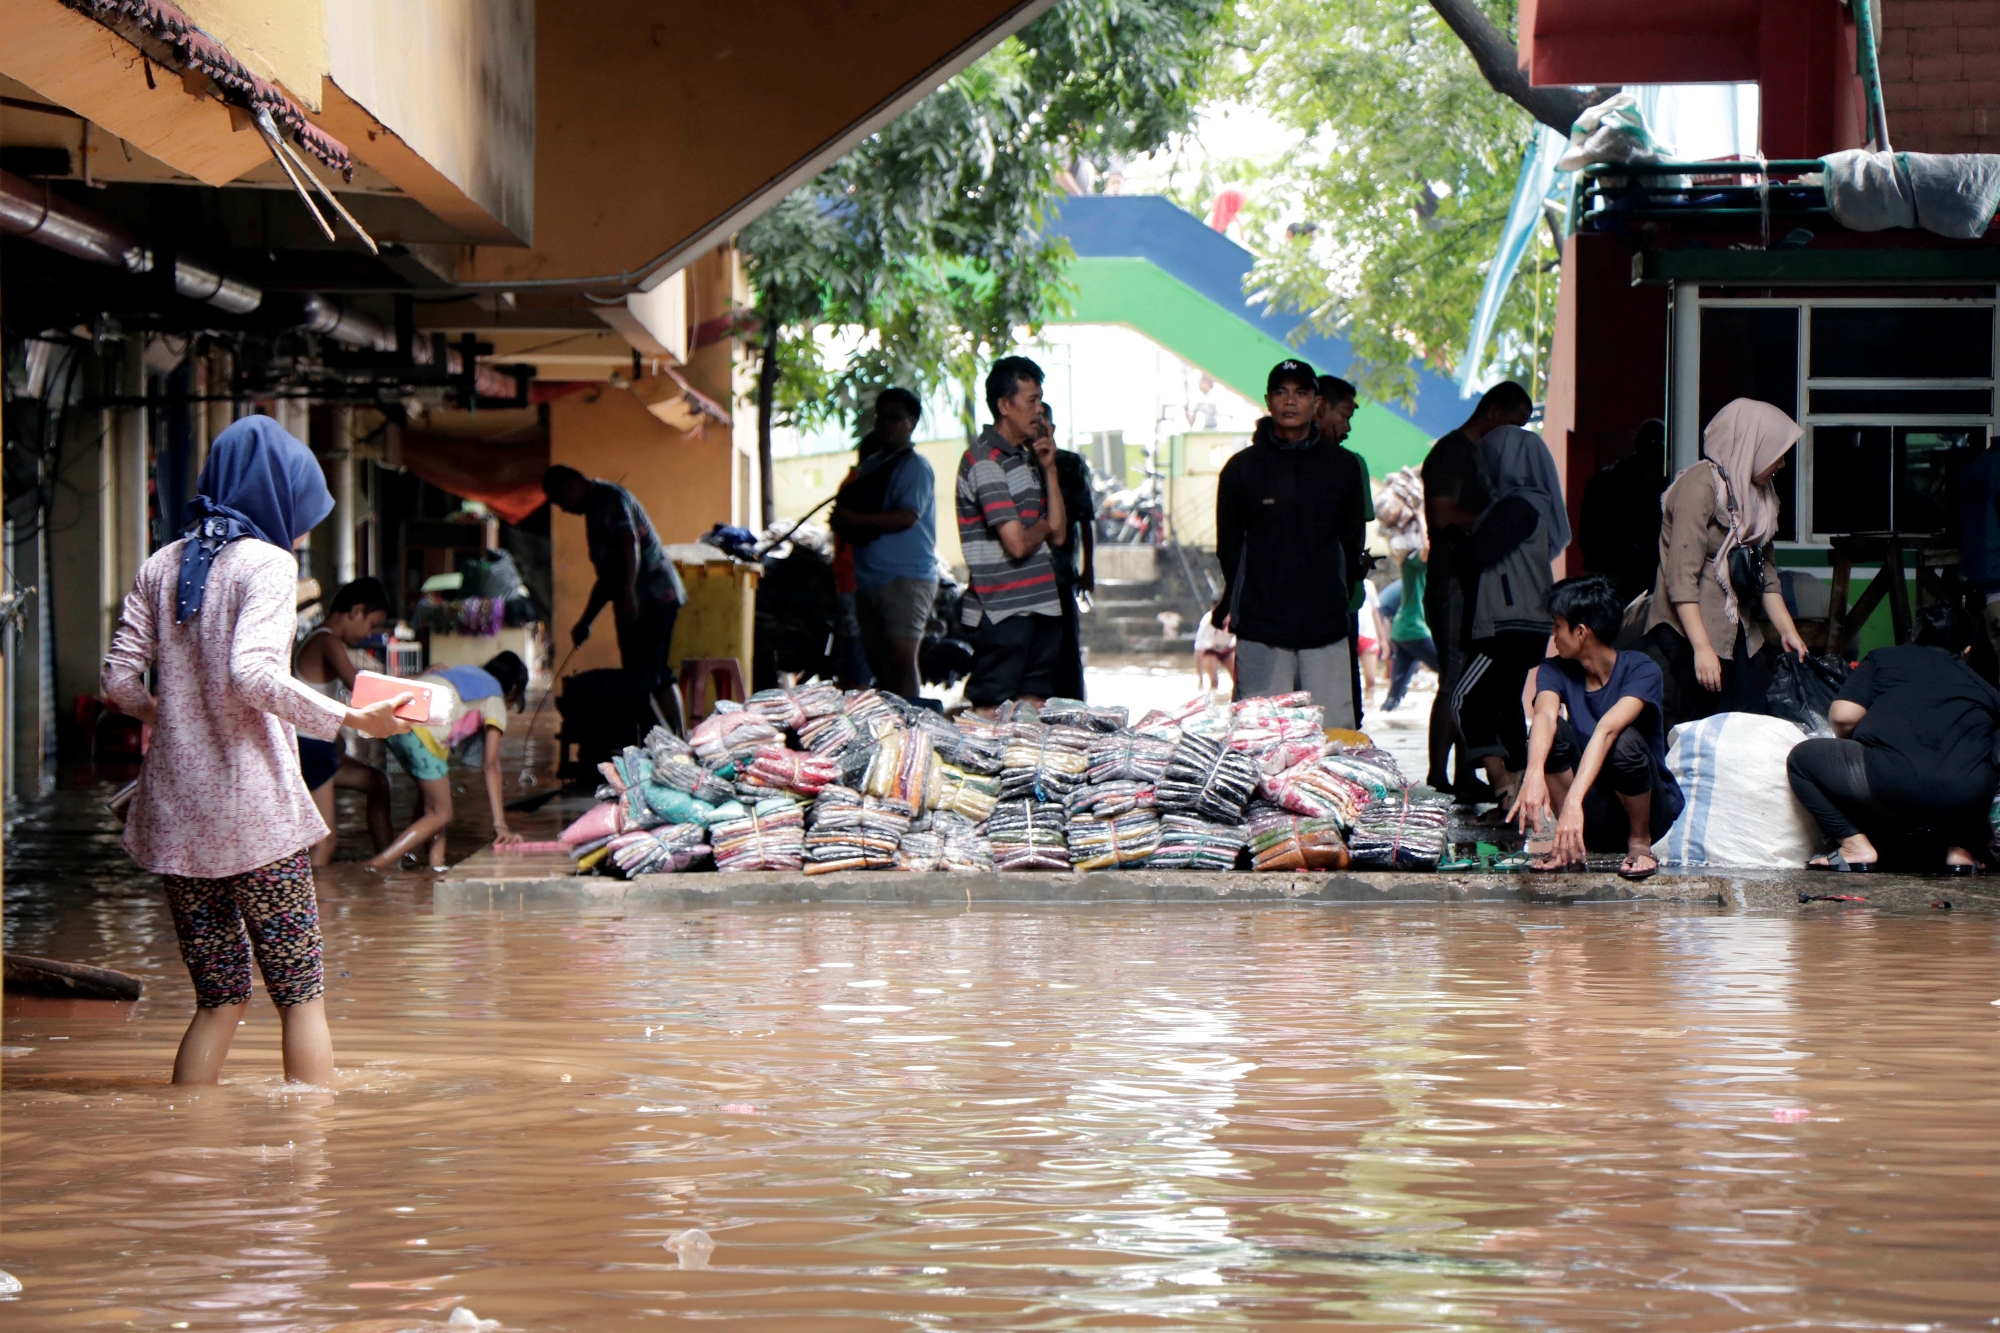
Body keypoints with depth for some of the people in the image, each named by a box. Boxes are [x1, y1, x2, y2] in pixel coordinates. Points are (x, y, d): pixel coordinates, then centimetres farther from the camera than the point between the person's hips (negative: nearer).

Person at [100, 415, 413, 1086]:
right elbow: (250, 673, -22)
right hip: (254, 813, -6)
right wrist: (350, 719, -17)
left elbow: (120, 680, 8)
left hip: (175, 813, 6)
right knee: (302, 994, 1)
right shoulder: (266, 562, -8)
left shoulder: (160, 566, 11)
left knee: (218, 1001, 11)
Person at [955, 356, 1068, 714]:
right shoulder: (984, 460, -11)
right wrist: (1043, 527, 3)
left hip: (1040, 604, 9)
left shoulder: (1026, 457, 17)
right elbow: (1017, 544, -19)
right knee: (991, 713, -6)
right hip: (1002, 612, -9)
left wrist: (1049, 469, 6)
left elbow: (1059, 534, 13)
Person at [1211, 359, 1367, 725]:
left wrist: (1336, 598, 12)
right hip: (1261, 631, -1)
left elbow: (1352, 542, 17)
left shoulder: (1339, 468, 10)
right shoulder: (1242, 468, 7)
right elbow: (1229, 547, 12)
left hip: (1327, 629, 1)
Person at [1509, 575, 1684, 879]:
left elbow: (1607, 730, -33)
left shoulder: (1640, 670, -17)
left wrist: (1574, 800, -49)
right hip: (1593, 816, 3)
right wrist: (1534, 775, -48)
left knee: (1625, 741, -33)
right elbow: (1544, 715, -26)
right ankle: (1571, 845, -11)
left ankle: (1640, 842, -10)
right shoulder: (1555, 671, -4)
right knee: (1554, 729, -21)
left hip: (1651, 809, -3)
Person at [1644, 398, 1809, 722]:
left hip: (1739, 632, 8)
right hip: (1691, 632, -8)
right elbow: (1681, 577, -18)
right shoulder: (1701, 486, -12)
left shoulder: (1757, 494, 16)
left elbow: (1766, 573, 19)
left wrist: (1788, 631, 8)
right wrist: (1702, 648, -23)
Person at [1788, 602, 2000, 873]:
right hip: (1966, 802, 4)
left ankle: (1856, 846, 5)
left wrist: (1845, 745, 32)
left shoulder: (1884, 658, 21)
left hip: (1892, 782, -3)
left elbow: (1843, 716, 9)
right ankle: (1962, 847, 17)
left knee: (1803, 757, 20)